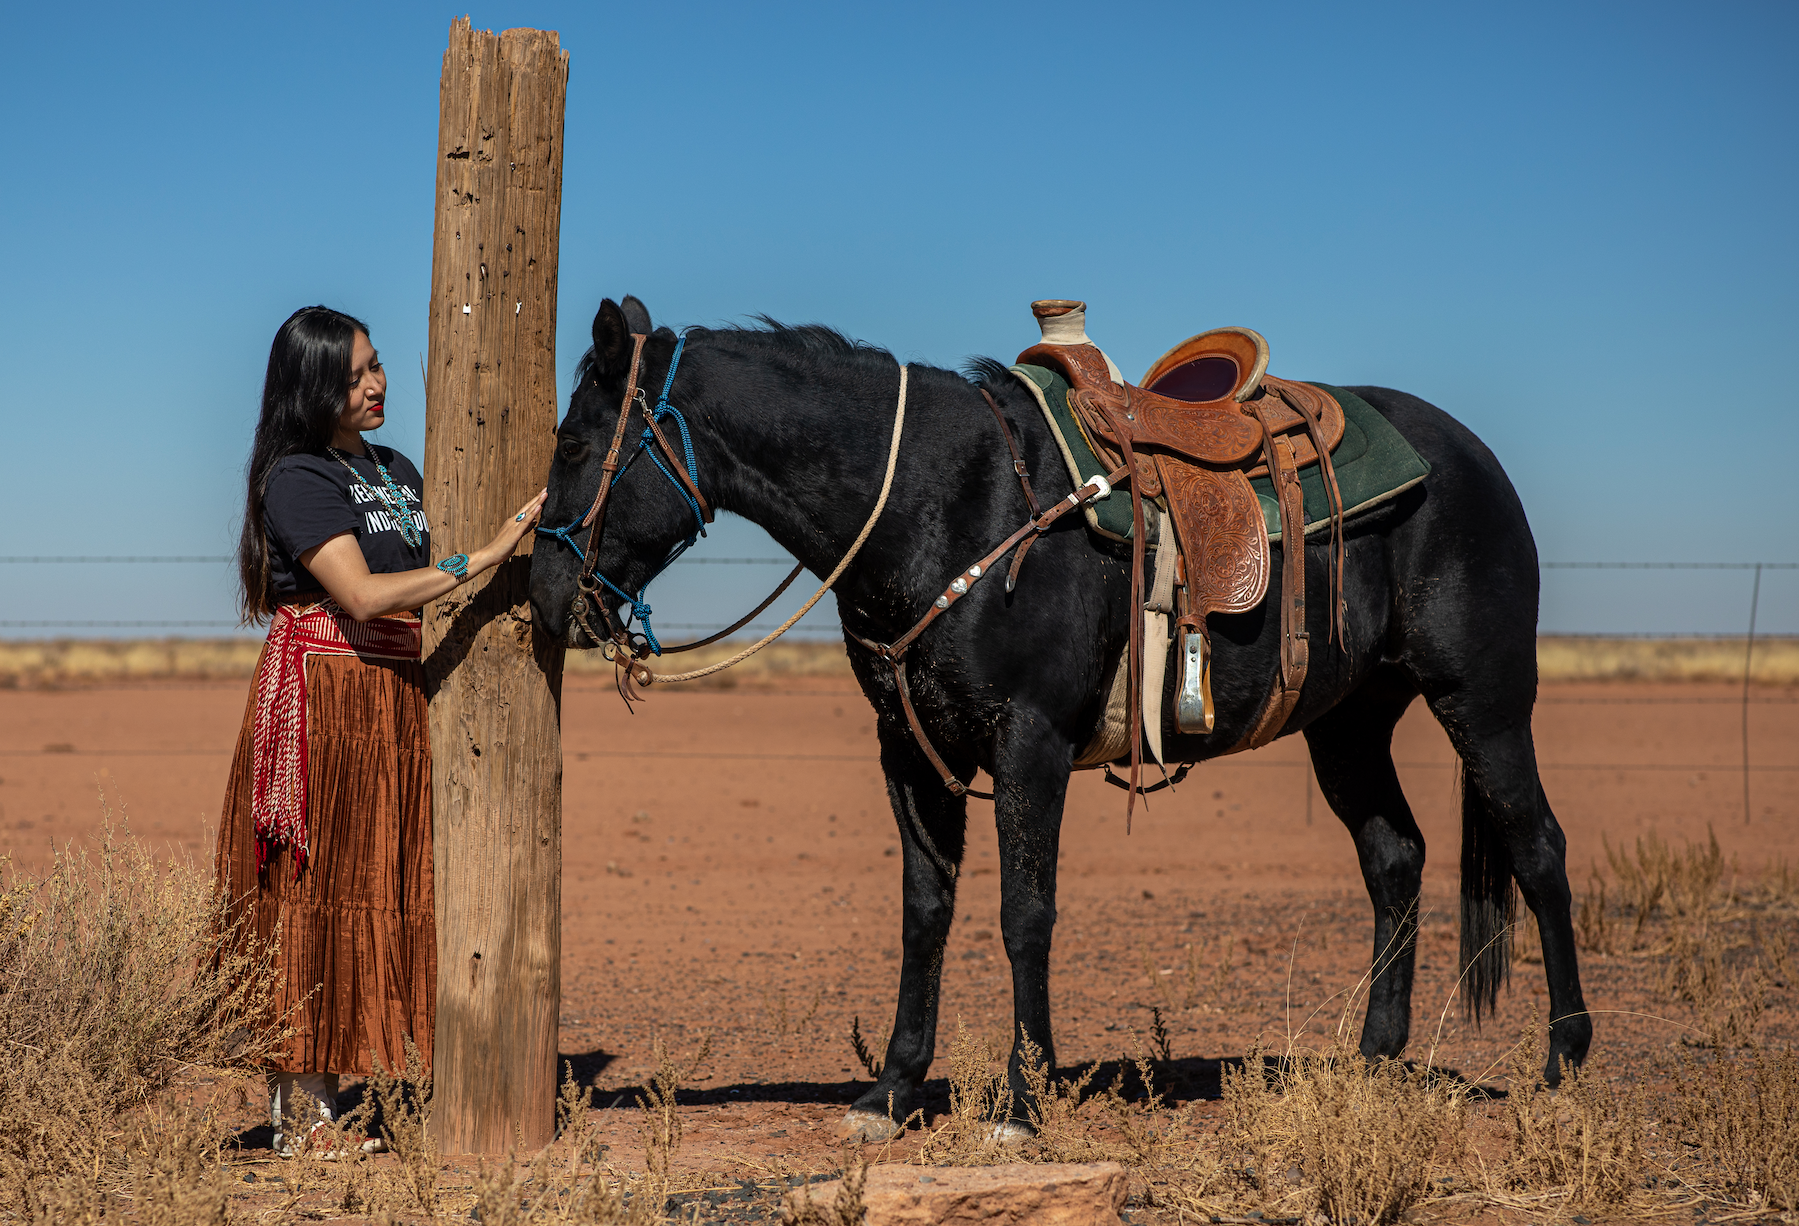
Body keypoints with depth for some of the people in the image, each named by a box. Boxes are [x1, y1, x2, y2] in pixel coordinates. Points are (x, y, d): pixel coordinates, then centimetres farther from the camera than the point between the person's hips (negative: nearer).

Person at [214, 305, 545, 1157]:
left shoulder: (395, 471, 16)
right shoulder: (298, 478, -9)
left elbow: (422, 583, 20)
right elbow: (363, 595, -19)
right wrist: (482, 558, -18)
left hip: (393, 698, 8)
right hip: (320, 695, -8)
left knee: (377, 887, 7)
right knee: (310, 890, -5)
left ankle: (319, 1101, 13)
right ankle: (294, 1115, 0)